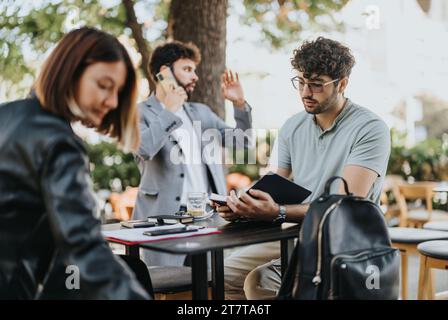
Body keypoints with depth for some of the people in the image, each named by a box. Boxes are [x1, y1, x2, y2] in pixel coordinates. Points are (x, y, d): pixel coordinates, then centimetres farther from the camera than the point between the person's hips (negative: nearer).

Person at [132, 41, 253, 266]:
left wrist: (239, 104, 4)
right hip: (166, 216, -5)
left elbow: (242, 142, 18)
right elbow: (143, 149, -19)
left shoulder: (201, 112, 20)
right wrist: (169, 111, -10)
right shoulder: (140, 112, 2)